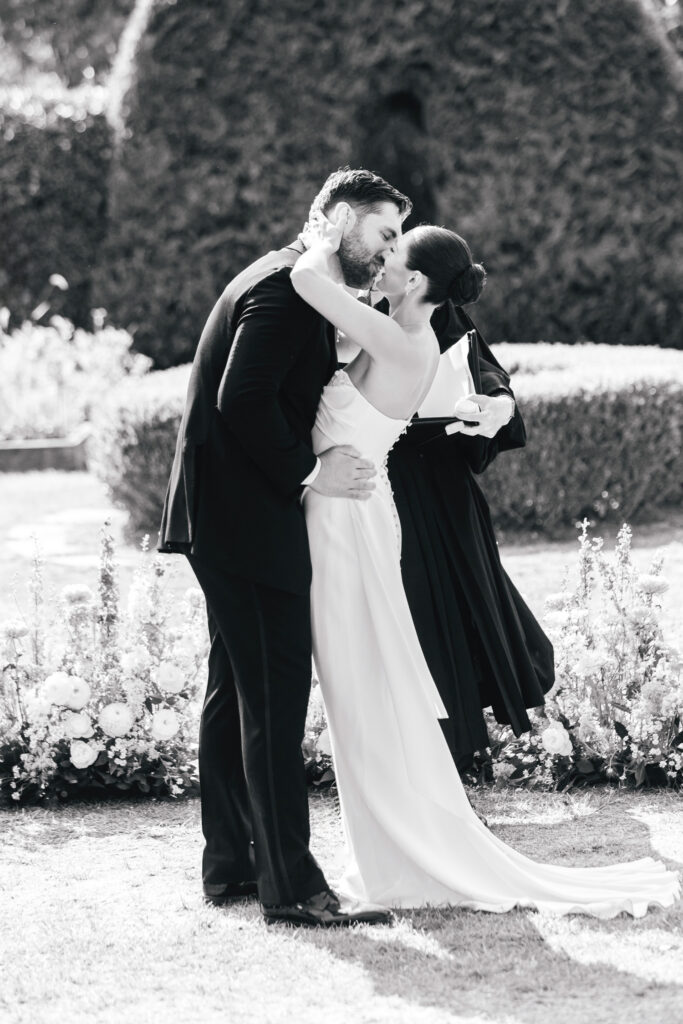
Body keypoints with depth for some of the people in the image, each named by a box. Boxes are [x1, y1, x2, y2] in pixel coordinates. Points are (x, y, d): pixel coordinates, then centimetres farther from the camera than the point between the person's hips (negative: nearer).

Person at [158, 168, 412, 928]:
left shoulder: (288, 283, 19)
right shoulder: (288, 287, -14)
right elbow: (242, 400, -24)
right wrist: (306, 472, -17)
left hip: (225, 519, 11)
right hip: (246, 517, -11)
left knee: (237, 688, 14)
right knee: (276, 693, -11)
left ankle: (228, 863, 21)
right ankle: (288, 884, -10)